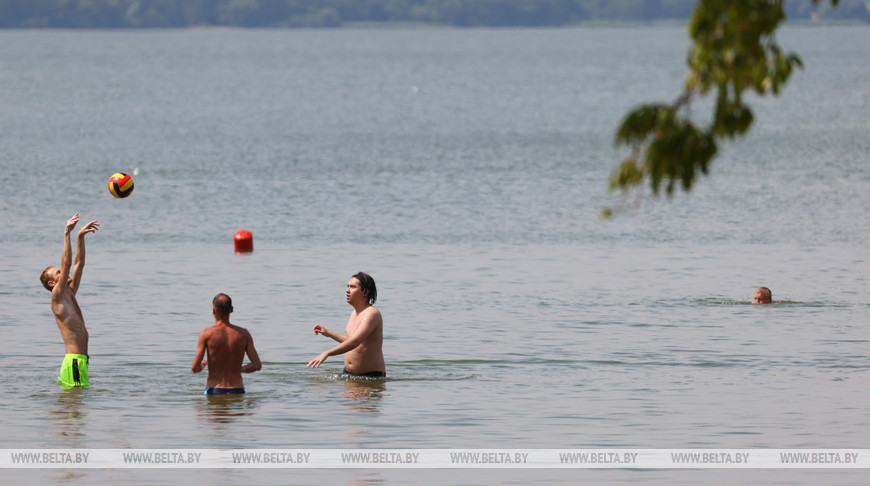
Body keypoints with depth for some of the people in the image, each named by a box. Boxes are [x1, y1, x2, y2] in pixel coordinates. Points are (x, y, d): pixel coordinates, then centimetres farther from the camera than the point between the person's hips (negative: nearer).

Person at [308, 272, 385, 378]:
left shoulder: (372, 313, -17)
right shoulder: (355, 313, 13)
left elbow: (355, 342, -30)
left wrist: (327, 353, -36)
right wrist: (329, 334, 28)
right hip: (348, 373, 8)